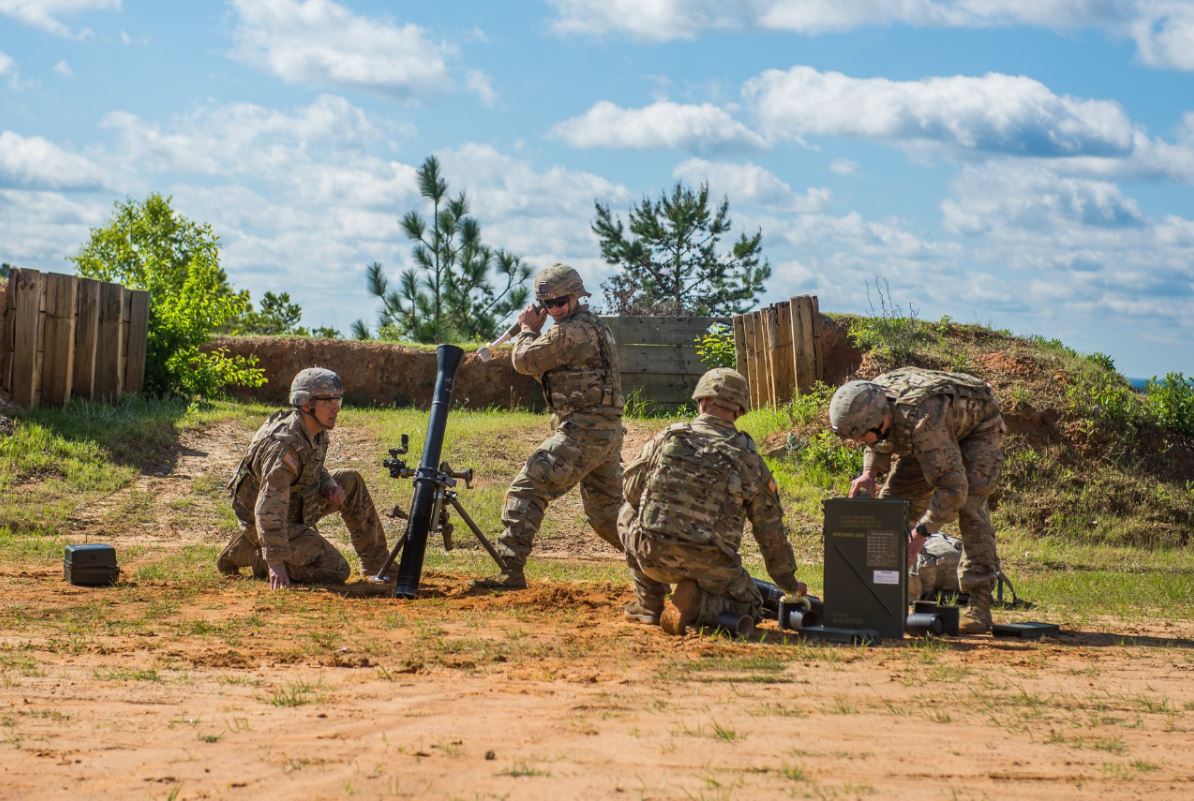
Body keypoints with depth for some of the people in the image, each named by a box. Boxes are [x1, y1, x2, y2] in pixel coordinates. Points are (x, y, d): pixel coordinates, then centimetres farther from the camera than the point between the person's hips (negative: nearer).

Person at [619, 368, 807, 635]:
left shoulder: (667, 438, 2)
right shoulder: (750, 461, 3)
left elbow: (631, 492, 14)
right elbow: (771, 533, 10)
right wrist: (789, 583, 25)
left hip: (652, 556, 1)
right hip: (708, 567, -1)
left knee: (629, 514, 31)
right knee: (750, 609, 24)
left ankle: (649, 605, 25)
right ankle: (696, 606, -9)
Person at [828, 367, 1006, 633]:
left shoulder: (922, 422, -46)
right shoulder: (868, 406, -22)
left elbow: (952, 486, -45)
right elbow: (879, 444, 3)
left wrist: (921, 532, -48)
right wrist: (869, 474, -16)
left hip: (977, 426, -7)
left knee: (970, 507, -24)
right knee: (893, 499, -2)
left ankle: (979, 603, -24)